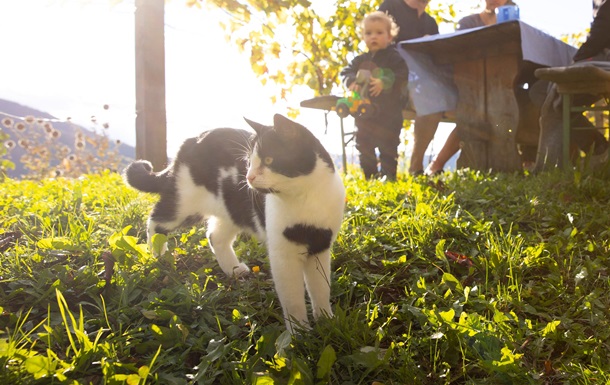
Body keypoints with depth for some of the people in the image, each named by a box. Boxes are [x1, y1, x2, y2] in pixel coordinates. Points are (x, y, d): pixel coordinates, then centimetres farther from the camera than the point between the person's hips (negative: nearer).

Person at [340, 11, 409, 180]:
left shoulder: (394, 57, -6)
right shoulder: (361, 60, 10)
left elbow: (402, 76, -15)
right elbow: (346, 71, 7)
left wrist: (384, 82, -26)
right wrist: (351, 82, -13)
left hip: (389, 114, -6)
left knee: (388, 147, 1)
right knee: (364, 147, 13)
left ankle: (388, 176, 10)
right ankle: (369, 176, 27)